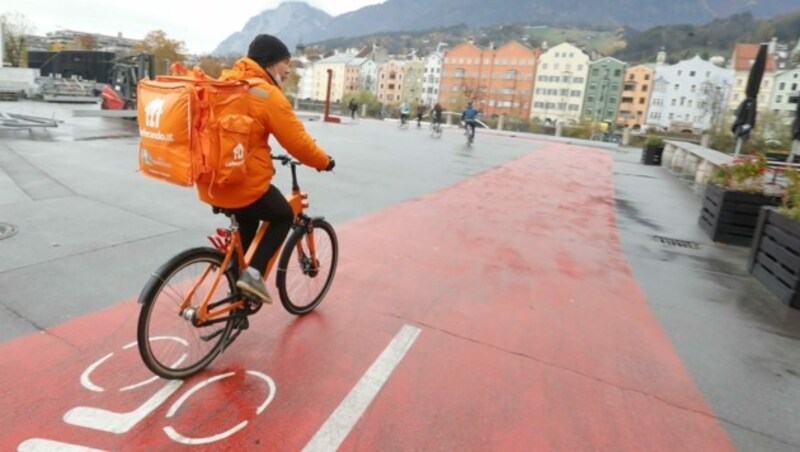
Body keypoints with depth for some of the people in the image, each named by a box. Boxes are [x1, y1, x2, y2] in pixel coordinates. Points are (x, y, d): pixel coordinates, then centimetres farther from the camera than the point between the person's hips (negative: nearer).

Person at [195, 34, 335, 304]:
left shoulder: (225, 83, 12)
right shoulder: (268, 94, -12)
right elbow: (297, 142, -12)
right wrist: (324, 162, 4)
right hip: (244, 184, -8)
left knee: (248, 220, 31)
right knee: (284, 216, 16)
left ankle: (236, 273, 35)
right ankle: (253, 273, 3)